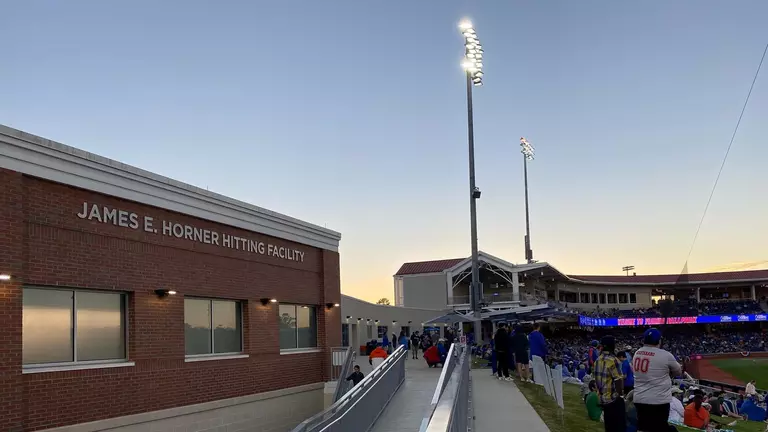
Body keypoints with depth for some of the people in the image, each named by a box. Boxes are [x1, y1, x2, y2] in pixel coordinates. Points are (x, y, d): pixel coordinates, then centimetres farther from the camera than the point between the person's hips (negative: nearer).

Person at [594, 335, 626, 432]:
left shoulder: (598, 360, 8)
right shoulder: (612, 360, -17)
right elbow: (618, 380, -19)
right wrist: (620, 394, -7)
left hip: (602, 398, 8)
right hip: (613, 398, -8)